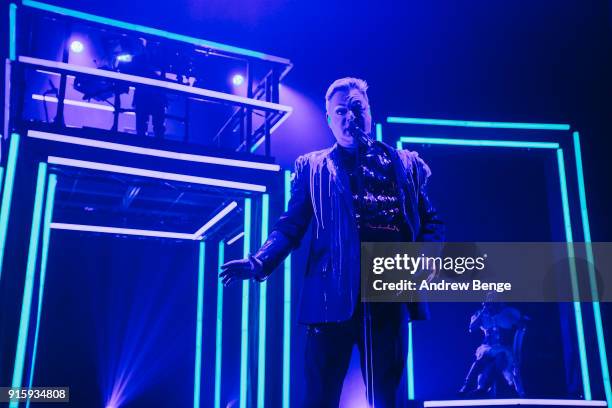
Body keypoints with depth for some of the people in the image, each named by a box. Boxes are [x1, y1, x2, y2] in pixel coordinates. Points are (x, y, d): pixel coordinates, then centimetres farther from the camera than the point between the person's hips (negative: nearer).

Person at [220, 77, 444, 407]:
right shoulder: (312, 167, 12)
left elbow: (430, 221, 14)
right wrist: (259, 262, -12)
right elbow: (291, 226, 5)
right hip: (333, 294, -1)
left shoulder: (405, 163, 15)